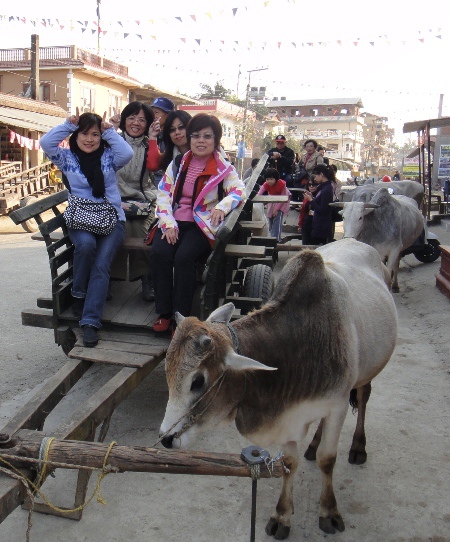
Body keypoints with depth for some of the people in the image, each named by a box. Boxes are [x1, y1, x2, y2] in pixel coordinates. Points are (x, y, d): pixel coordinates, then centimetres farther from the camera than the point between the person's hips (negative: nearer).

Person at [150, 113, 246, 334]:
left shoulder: (223, 168, 5)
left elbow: (239, 190, -11)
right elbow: (163, 193, 7)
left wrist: (222, 207, -33)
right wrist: (168, 224, -9)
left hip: (202, 225, -3)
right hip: (173, 222, 3)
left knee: (184, 257, -31)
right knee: (159, 253, -27)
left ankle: (181, 317, -20)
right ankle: (164, 313, -14)